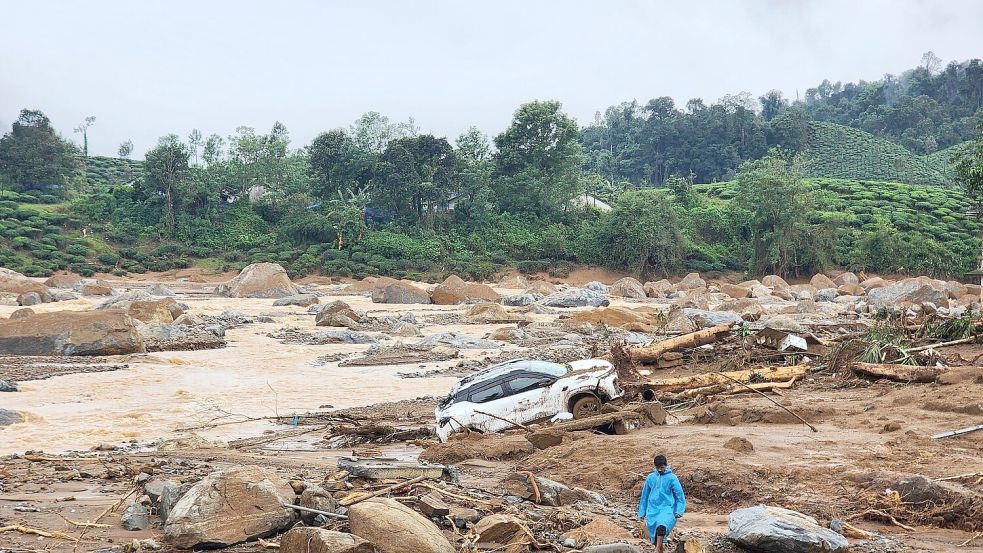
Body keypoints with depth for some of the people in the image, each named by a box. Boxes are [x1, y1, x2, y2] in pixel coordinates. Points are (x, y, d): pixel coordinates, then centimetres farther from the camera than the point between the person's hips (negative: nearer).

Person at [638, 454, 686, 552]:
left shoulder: (672, 478, -3)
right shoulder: (651, 478, 7)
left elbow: (680, 495, 0)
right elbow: (645, 495, 15)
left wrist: (679, 511, -11)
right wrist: (642, 513, 15)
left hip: (667, 509, -4)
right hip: (653, 510, 4)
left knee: (661, 526, -31)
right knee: (654, 536, 4)